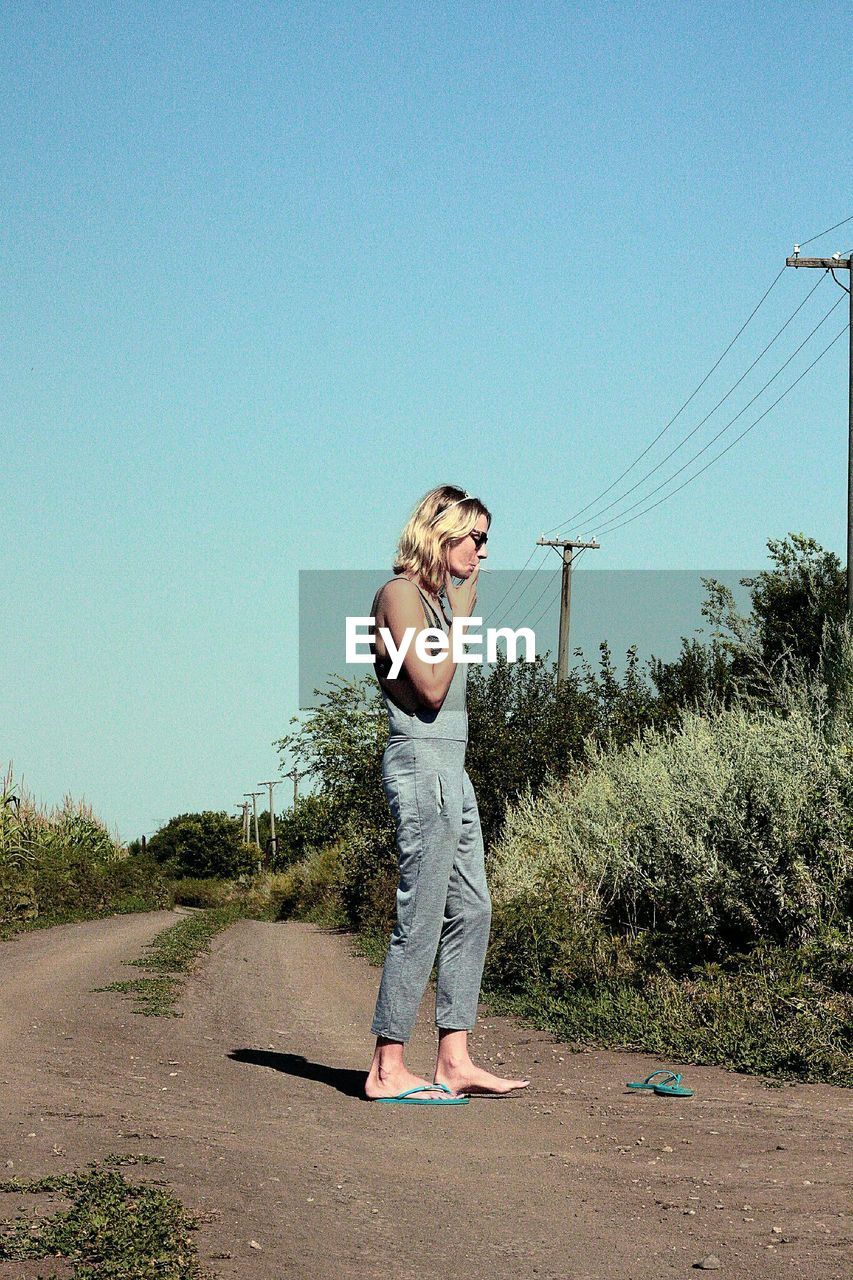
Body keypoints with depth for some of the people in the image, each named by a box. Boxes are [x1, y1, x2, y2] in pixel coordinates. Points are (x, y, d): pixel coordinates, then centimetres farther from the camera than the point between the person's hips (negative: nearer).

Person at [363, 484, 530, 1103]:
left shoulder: (438, 598, 18)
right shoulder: (401, 593, -10)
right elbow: (431, 688, -18)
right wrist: (461, 617, -11)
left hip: (450, 767, 10)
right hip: (421, 763, -10)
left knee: (472, 909, 8)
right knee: (421, 917, -9)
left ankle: (455, 1062, 10)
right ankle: (388, 1069, -5)